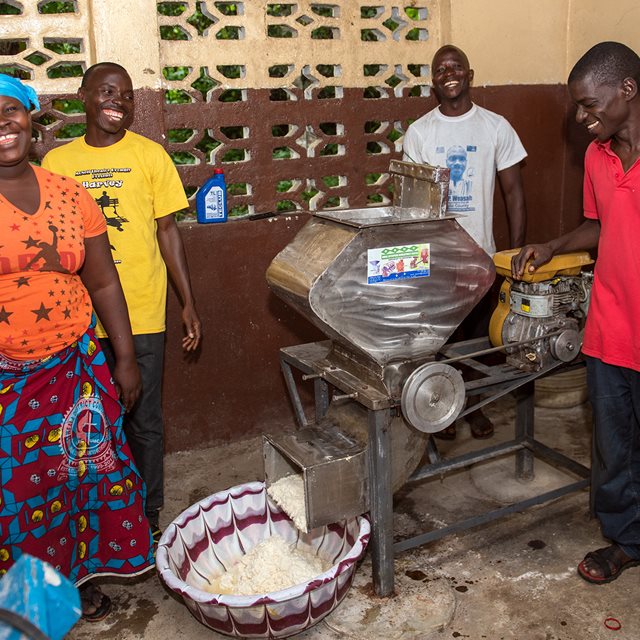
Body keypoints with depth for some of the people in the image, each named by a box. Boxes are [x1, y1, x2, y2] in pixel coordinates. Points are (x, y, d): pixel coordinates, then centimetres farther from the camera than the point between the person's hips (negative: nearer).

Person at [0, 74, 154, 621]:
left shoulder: (69, 195, 2)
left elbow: (104, 282, 6)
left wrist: (125, 358, 5)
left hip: (74, 368, 3)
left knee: (82, 471, 13)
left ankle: (80, 576, 36)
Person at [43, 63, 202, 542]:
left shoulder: (150, 155, -1)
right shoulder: (57, 161, 4)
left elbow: (167, 231, 0)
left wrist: (189, 303, -2)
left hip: (141, 315, -2)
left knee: (144, 420, 8)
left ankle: (147, 512, 27)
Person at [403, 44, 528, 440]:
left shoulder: (496, 127, -1)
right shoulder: (418, 132, 0)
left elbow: (514, 192, 1)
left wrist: (517, 253, -5)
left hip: (481, 251, 0)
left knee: (478, 333, 12)